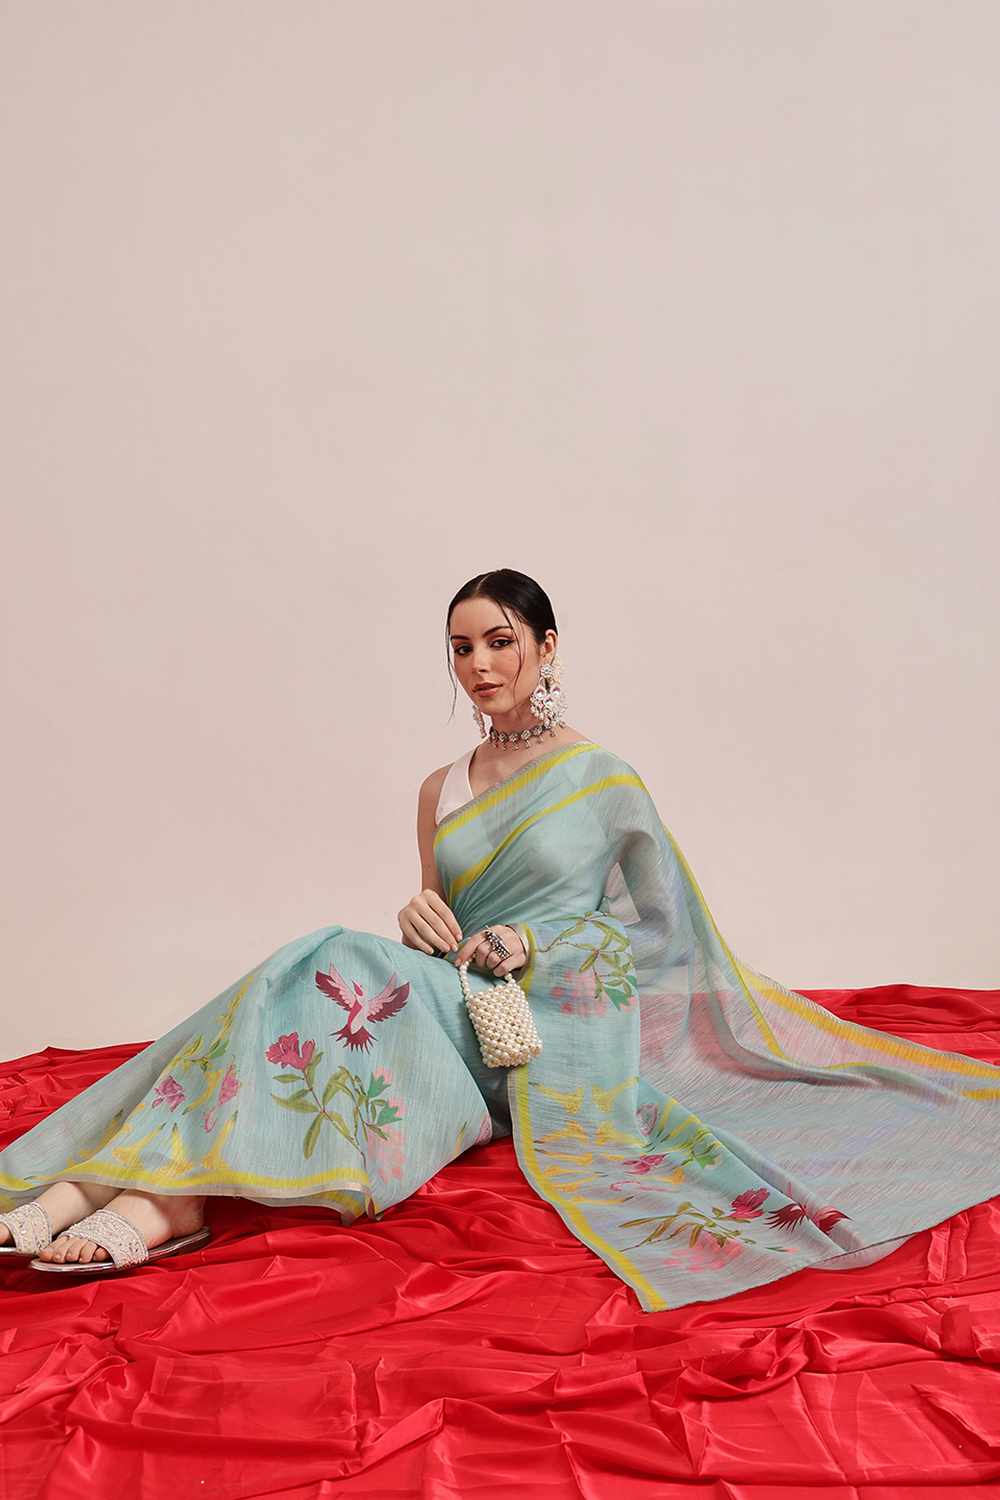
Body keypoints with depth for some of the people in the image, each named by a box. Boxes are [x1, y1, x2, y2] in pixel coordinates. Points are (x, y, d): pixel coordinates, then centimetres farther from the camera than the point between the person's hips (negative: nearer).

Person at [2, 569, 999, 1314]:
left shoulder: (604, 778, 4)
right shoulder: (442, 789, 17)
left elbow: (658, 927, 6)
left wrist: (536, 942, -9)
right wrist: (419, 919, -4)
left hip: (562, 1017, -4)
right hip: (467, 1013, 4)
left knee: (343, 974, -30)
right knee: (349, 966, -29)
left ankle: (159, 1192, -40)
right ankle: (161, 1189, -41)